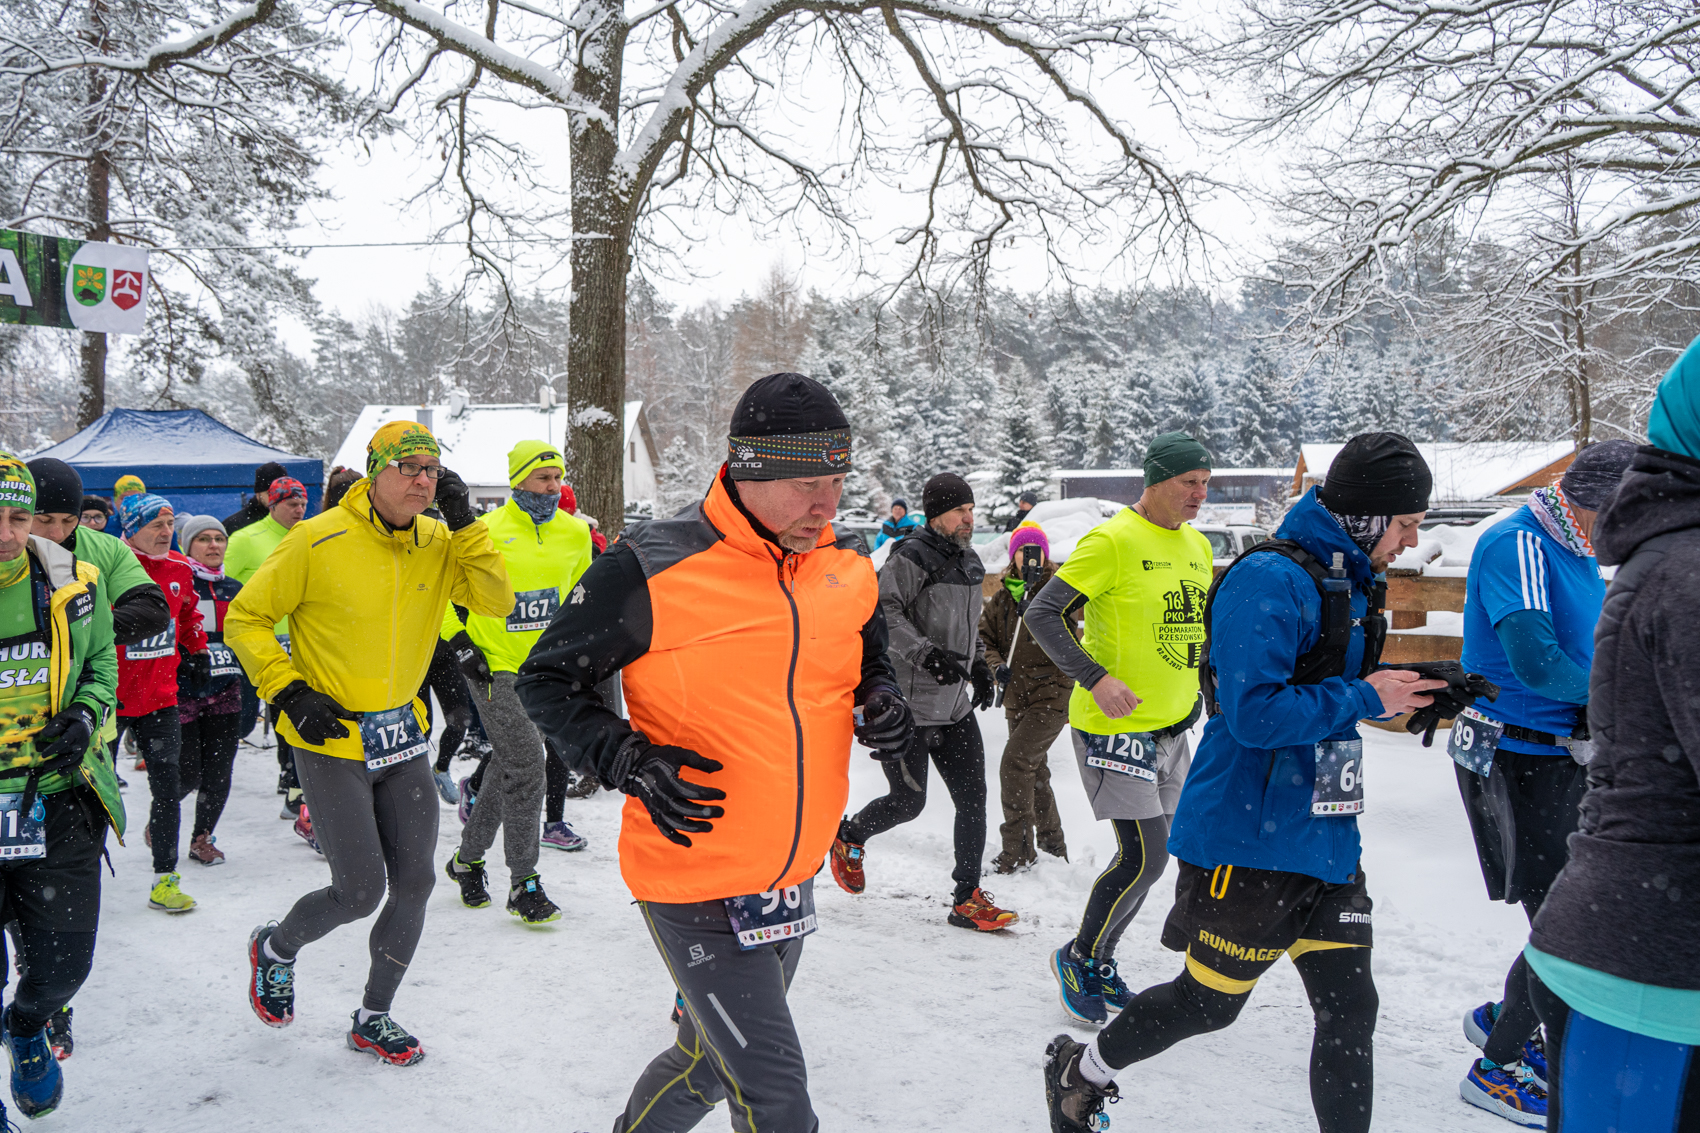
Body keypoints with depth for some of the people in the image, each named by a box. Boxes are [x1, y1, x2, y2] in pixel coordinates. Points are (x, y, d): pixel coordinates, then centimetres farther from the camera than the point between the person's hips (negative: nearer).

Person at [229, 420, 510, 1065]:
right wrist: (288, 691, -15)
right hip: (331, 741, -5)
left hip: (402, 738, 5)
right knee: (361, 891, -3)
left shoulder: (439, 544, 0)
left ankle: (373, 1018, 28)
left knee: (414, 882, 7)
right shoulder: (319, 541, -15)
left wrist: (466, 527, -15)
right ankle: (275, 948, 30)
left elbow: (497, 603, -7)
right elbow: (245, 619, -7)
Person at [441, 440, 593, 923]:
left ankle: (467, 858, 34)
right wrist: (457, 639, -10)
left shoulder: (575, 533, 3)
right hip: (493, 664, -6)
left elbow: (583, 586, 21)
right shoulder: (487, 532, -12)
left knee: (509, 763, 15)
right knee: (525, 764, -11)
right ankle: (523, 883, 0)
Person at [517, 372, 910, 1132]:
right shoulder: (652, 568, -18)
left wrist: (883, 702, -5)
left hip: (794, 879, 6)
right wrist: (629, 761, -23)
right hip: (694, 881, -6)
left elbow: (870, 662, 18)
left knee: (712, 1062, 24)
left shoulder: (850, 566, -1)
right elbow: (546, 680, -8)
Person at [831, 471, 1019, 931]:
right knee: (908, 800, -1)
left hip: (955, 705, 8)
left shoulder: (969, 561, 15)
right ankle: (849, 837, 29)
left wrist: (979, 665, 15)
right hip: (909, 705, -8)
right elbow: (883, 612, -21)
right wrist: (927, 655, -29)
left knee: (973, 799, 4)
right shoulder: (911, 557, -12)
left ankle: (967, 899, 14)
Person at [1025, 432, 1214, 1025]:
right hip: (1113, 726, -8)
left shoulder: (1196, 546, 9)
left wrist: (1198, 688, 12)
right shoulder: (1112, 541, -15)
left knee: (1148, 854, 13)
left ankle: (1099, 964, 30)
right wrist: (1096, 678, -25)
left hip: (1172, 728, 8)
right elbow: (1043, 613, -17)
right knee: (1144, 857, -9)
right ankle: (1077, 959, 14)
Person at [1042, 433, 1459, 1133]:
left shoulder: (1346, 583, 11)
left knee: (1350, 1008, 7)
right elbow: (1256, 713, -27)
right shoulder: (1271, 579, -19)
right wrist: (1366, 698, -19)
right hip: (1250, 841, -8)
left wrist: (1414, 686, 7)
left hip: (1325, 839, 8)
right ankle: (1081, 1073, 32)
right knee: (1209, 1000, 8)